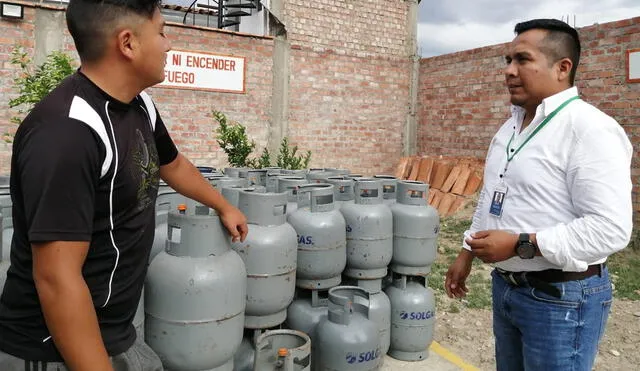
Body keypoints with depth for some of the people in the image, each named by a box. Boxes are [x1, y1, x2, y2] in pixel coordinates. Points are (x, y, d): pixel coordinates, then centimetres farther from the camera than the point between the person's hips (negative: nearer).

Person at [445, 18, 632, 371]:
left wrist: (519, 245, -25)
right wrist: (466, 253, 16)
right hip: (506, 286, 8)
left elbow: (610, 228, -26)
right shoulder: (511, 125, 9)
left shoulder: (590, 129, -18)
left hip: (561, 298, -8)